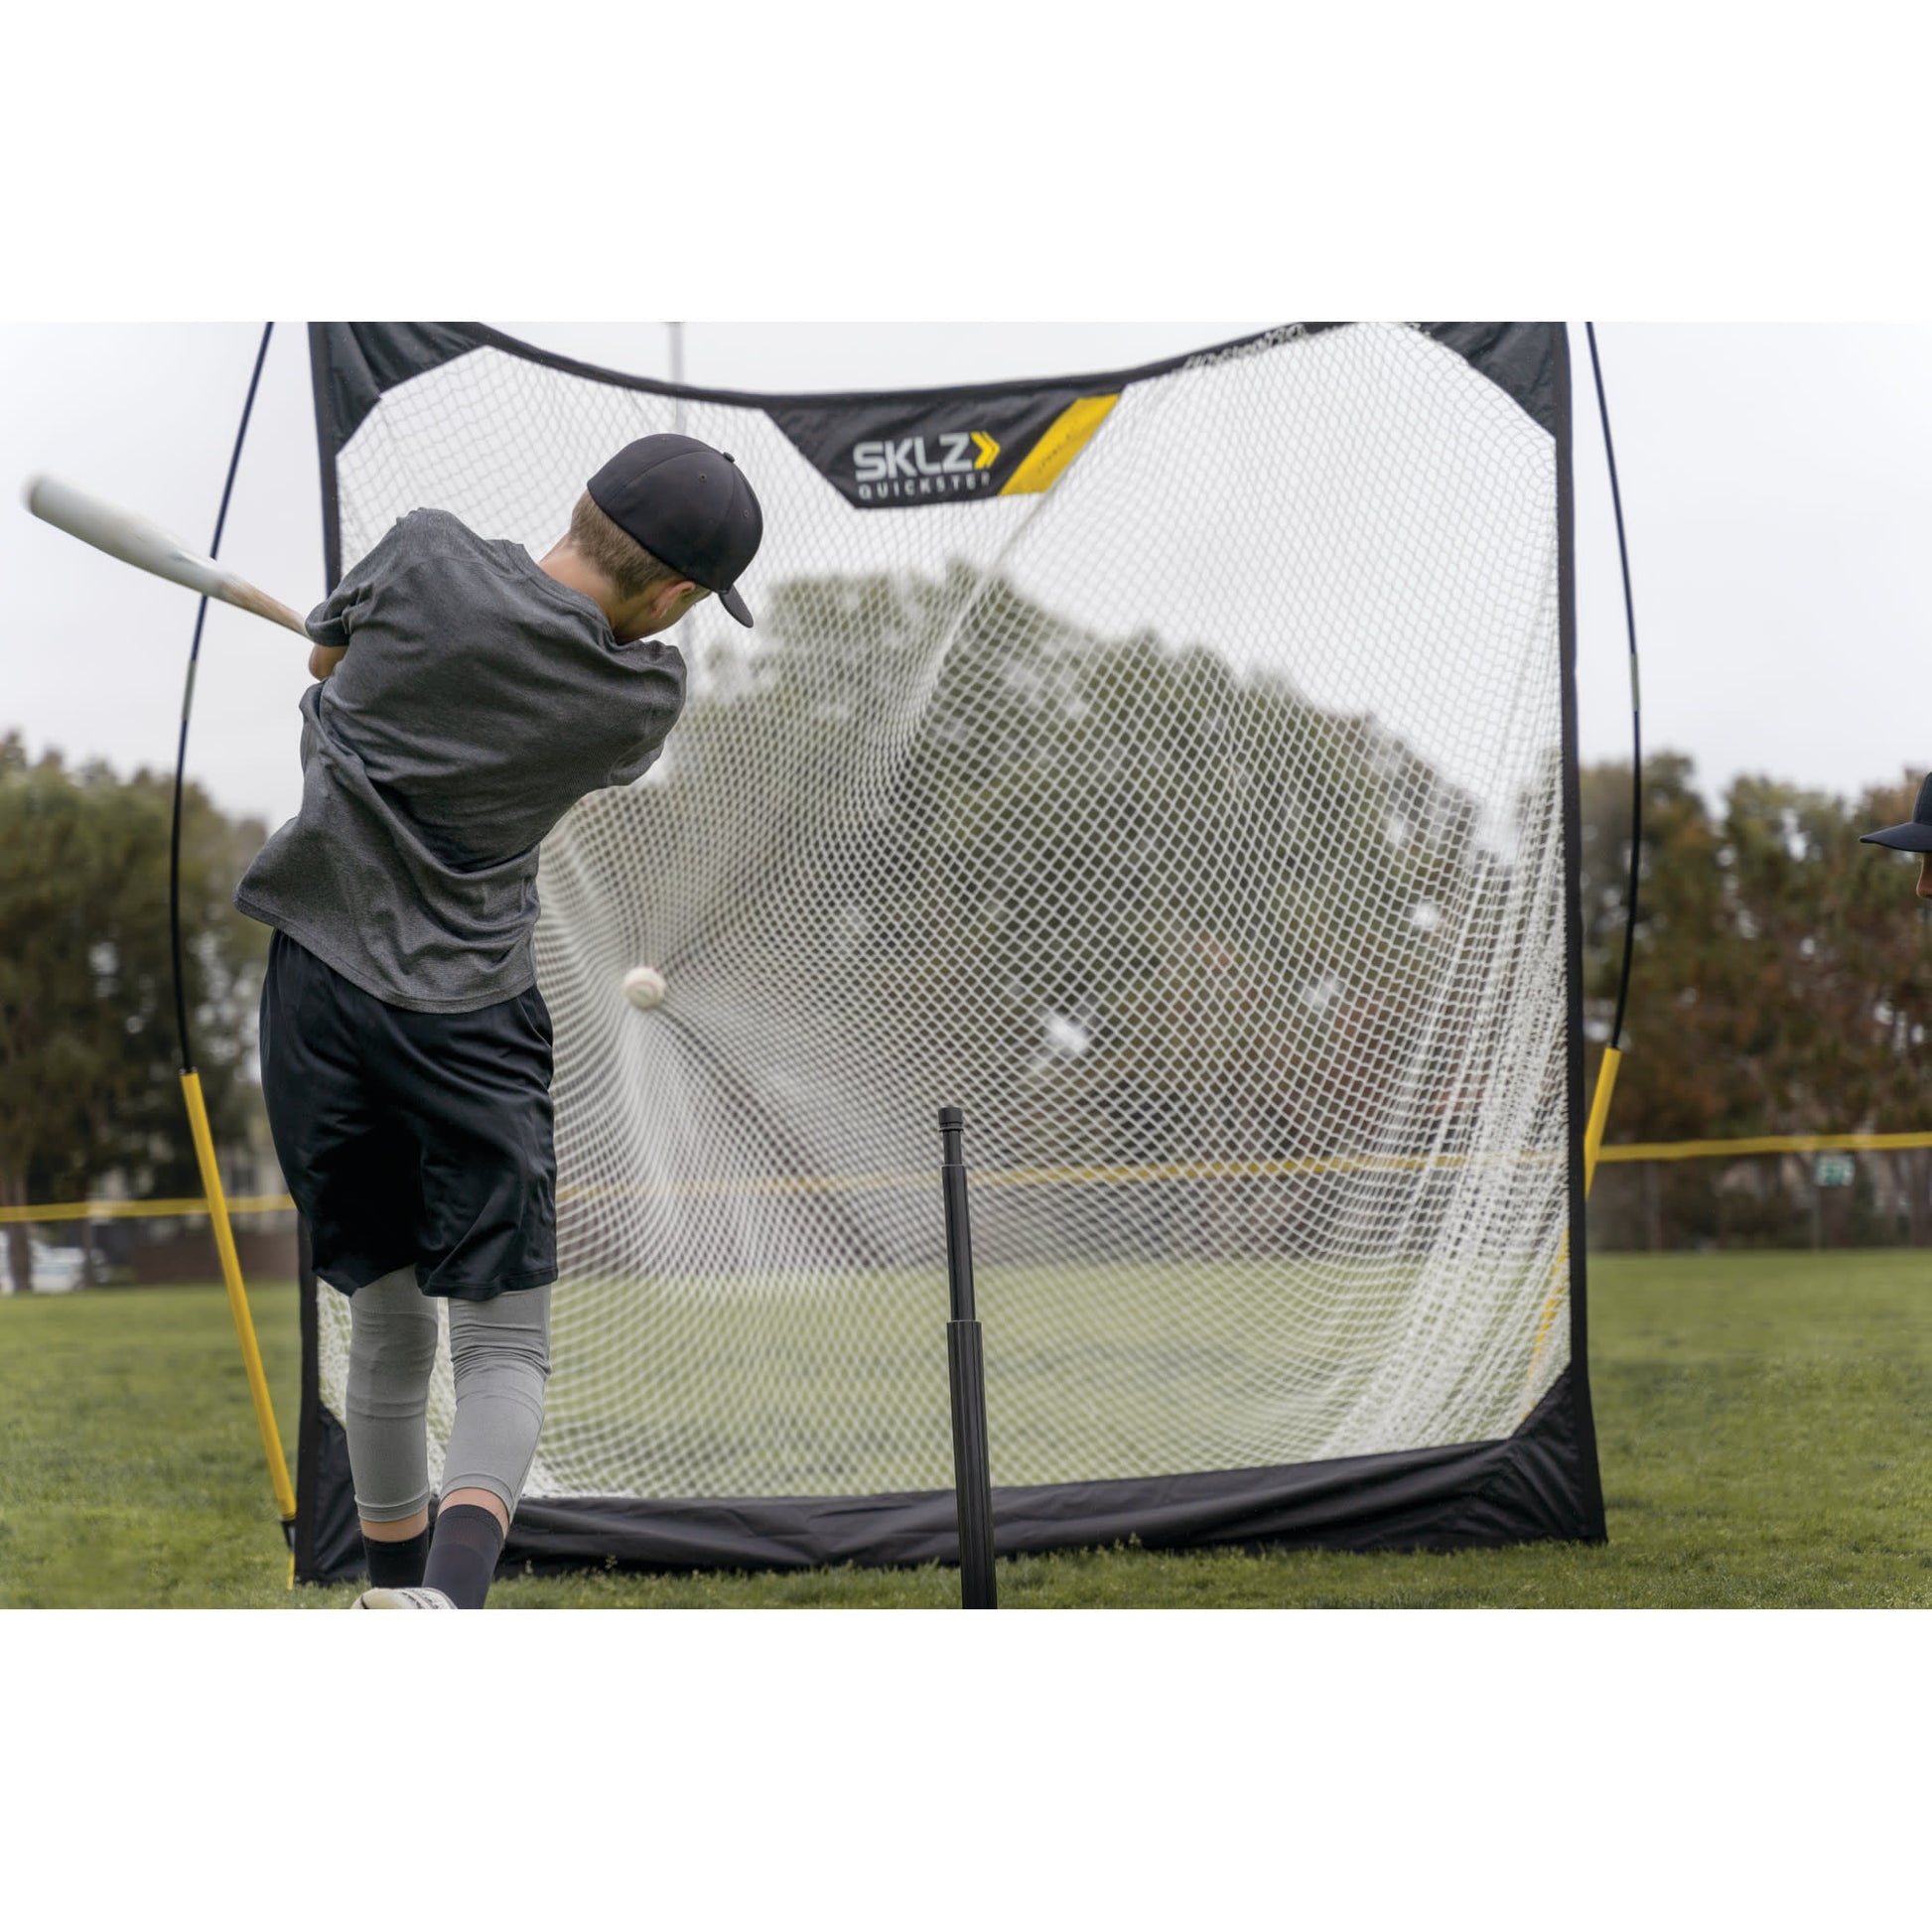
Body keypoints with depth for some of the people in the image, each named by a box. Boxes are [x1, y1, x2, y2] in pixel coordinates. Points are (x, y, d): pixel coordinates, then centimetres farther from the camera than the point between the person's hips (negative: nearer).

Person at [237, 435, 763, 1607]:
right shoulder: (646, 697, -7)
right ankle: (453, 1591, -23)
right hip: (470, 1015, -3)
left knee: (387, 1326, 17)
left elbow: (327, 656, 14)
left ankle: (400, 1585, 25)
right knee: (504, 1341, 1)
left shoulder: (428, 558, -7)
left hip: (319, 988, 3)